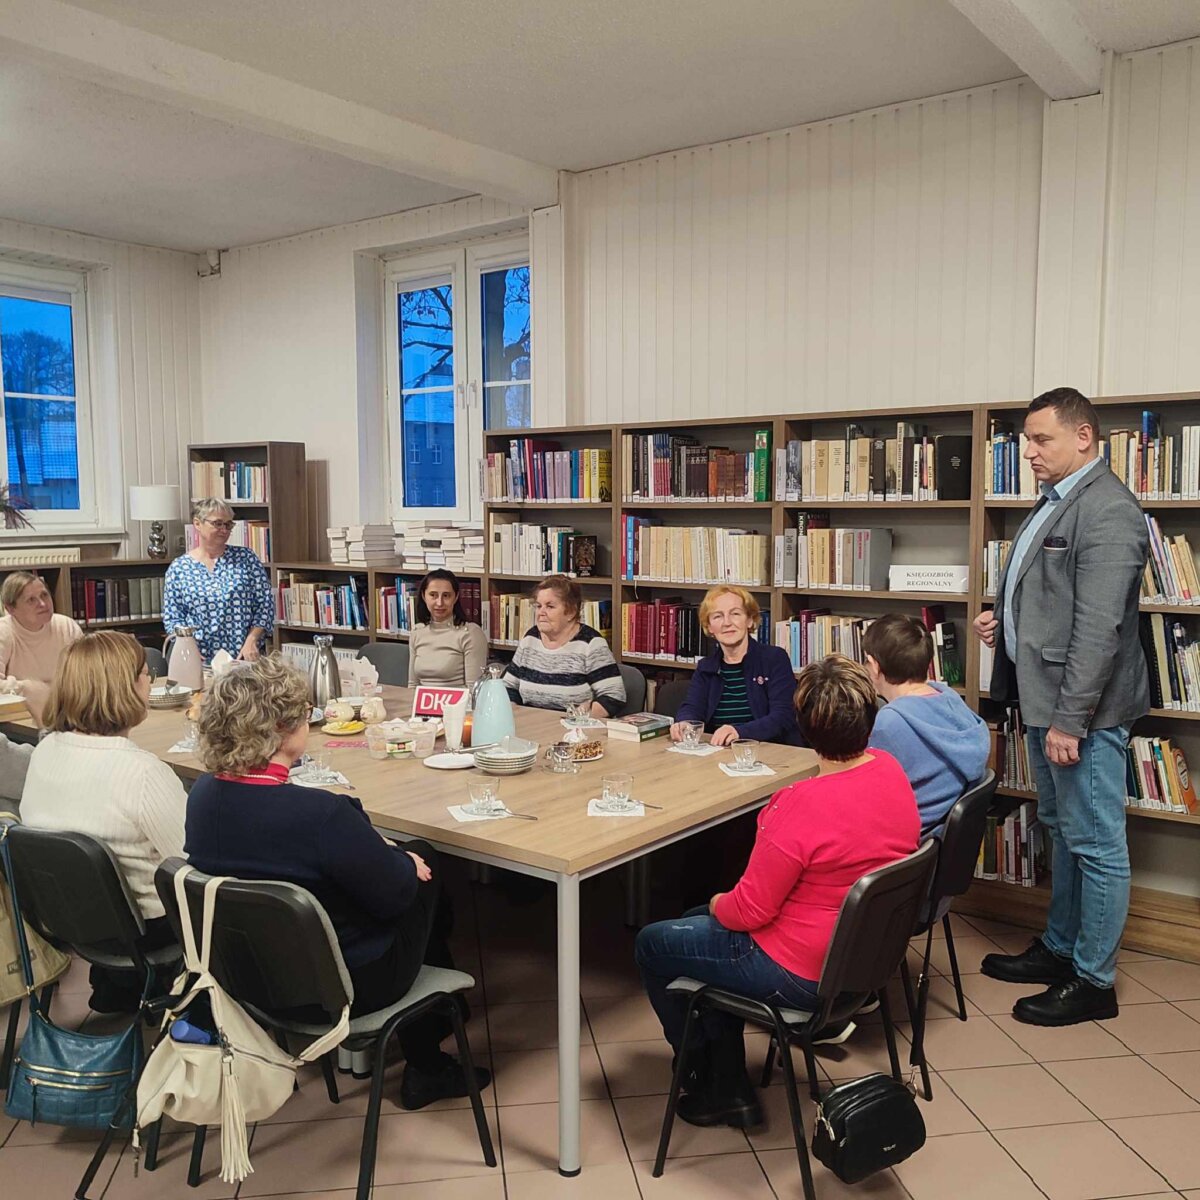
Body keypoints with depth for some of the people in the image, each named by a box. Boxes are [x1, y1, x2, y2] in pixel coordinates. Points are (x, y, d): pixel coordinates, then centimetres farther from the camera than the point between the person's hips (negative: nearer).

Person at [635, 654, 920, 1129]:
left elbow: (749, 910, -24)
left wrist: (719, 904, -1)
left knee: (651, 946, 12)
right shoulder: (891, 770, -8)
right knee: (700, 921, 27)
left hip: (802, 974, -8)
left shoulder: (804, 807, -33)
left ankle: (717, 1088, 24)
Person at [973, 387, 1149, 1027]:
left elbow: (1097, 626, -23)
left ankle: (1093, 981, 16)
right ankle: (1059, 947, 36)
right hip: (1044, 696, 10)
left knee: (1095, 844, 2)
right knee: (1061, 830, 21)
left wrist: (1070, 720, -24)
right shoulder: (1054, 501, 14)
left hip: (1083, 708, -10)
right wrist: (1004, 618, 6)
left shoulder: (1107, 510, -18)